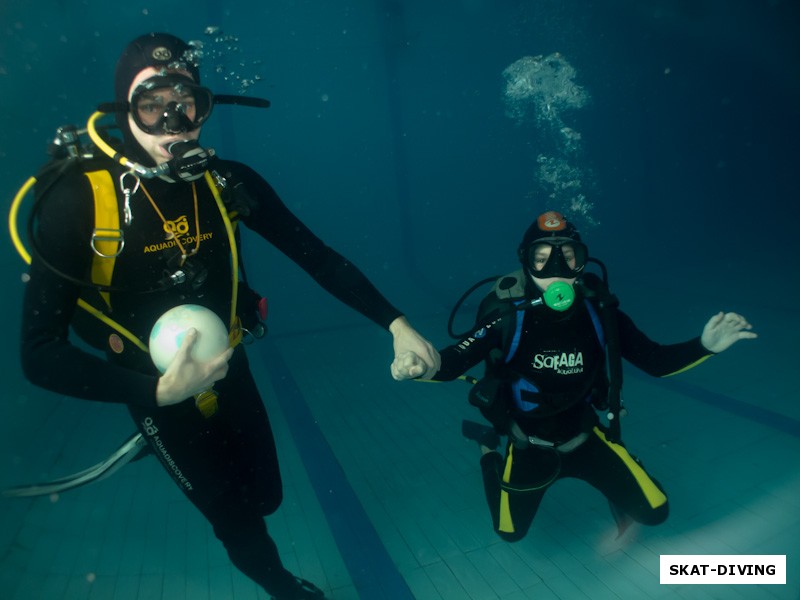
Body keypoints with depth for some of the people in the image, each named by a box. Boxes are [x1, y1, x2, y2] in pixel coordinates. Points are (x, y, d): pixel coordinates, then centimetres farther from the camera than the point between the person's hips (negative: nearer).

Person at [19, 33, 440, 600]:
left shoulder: (229, 183, -14)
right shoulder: (78, 200, -24)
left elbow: (318, 257, -11)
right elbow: (40, 352, -23)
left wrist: (396, 323, -17)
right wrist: (160, 390, -35)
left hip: (230, 368, 3)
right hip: (159, 389, -3)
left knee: (265, 496, 19)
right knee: (237, 521, 8)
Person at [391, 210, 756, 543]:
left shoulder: (599, 310, -18)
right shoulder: (508, 315, -27)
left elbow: (655, 361, -8)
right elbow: (454, 360, -33)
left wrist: (704, 346, -25)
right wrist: (421, 366, -55)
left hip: (584, 436, 2)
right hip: (530, 443, -1)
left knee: (653, 511, -1)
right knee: (511, 532, 16)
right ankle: (490, 457, 42)